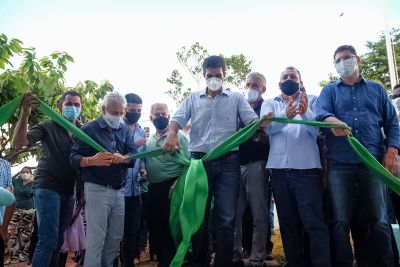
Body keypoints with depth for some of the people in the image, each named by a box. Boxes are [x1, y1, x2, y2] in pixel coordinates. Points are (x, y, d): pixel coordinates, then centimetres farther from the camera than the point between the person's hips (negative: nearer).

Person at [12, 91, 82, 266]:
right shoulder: (48, 127, -4)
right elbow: (18, 143, -18)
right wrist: (25, 113, -31)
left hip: (68, 192, 5)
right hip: (47, 188, -5)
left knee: (58, 240, 14)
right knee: (49, 240, -9)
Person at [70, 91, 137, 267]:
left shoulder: (126, 130, 11)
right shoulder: (89, 129, -3)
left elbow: (133, 156, 0)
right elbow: (74, 158, -9)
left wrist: (122, 158, -23)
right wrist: (92, 160, -30)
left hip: (119, 191, 5)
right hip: (97, 190, -5)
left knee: (115, 239, 12)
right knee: (96, 240, -3)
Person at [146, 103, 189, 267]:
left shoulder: (177, 136, -6)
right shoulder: (149, 140, 14)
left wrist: (178, 182, -22)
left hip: (171, 186, -6)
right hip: (153, 188, 7)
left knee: (170, 225, 0)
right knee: (154, 224, 13)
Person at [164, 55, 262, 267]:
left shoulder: (236, 98, 11)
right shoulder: (193, 99, 13)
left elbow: (252, 121, 1)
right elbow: (177, 119, 2)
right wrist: (172, 133, -21)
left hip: (228, 163, -1)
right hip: (199, 161, 1)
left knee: (226, 218, 0)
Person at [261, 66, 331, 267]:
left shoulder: (310, 101, 11)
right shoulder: (270, 104, 14)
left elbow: (317, 130, -5)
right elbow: (269, 127, -6)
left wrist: (306, 112, -25)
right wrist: (285, 115, -26)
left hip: (307, 167, -2)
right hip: (279, 168, 2)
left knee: (314, 221, -9)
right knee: (287, 222, 9)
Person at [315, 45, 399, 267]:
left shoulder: (377, 89, 18)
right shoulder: (329, 90, 15)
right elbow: (320, 112, -7)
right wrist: (332, 120, -31)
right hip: (339, 164, 0)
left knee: (379, 219, 1)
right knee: (339, 221, 0)